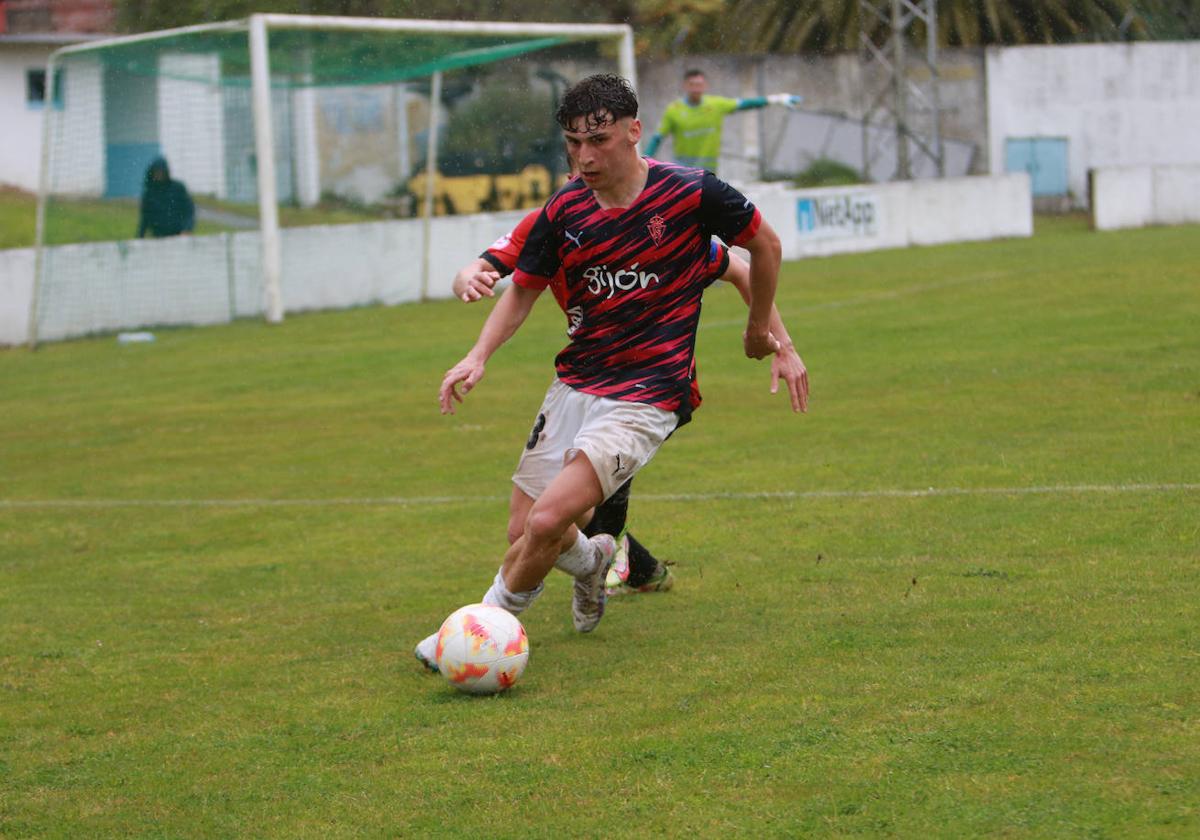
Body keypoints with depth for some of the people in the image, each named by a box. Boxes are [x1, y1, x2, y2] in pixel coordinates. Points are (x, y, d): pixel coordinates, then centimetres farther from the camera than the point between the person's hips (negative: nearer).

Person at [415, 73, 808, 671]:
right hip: (575, 385, 5)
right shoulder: (565, 211, -1)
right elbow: (523, 290, 13)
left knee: (548, 521, -20)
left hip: (647, 397, -5)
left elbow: (765, 245, 4)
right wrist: (479, 356, -3)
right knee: (526, 529, 4)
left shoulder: (690, 193, -12)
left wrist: (760, 329, 16)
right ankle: (592, 559, 39)